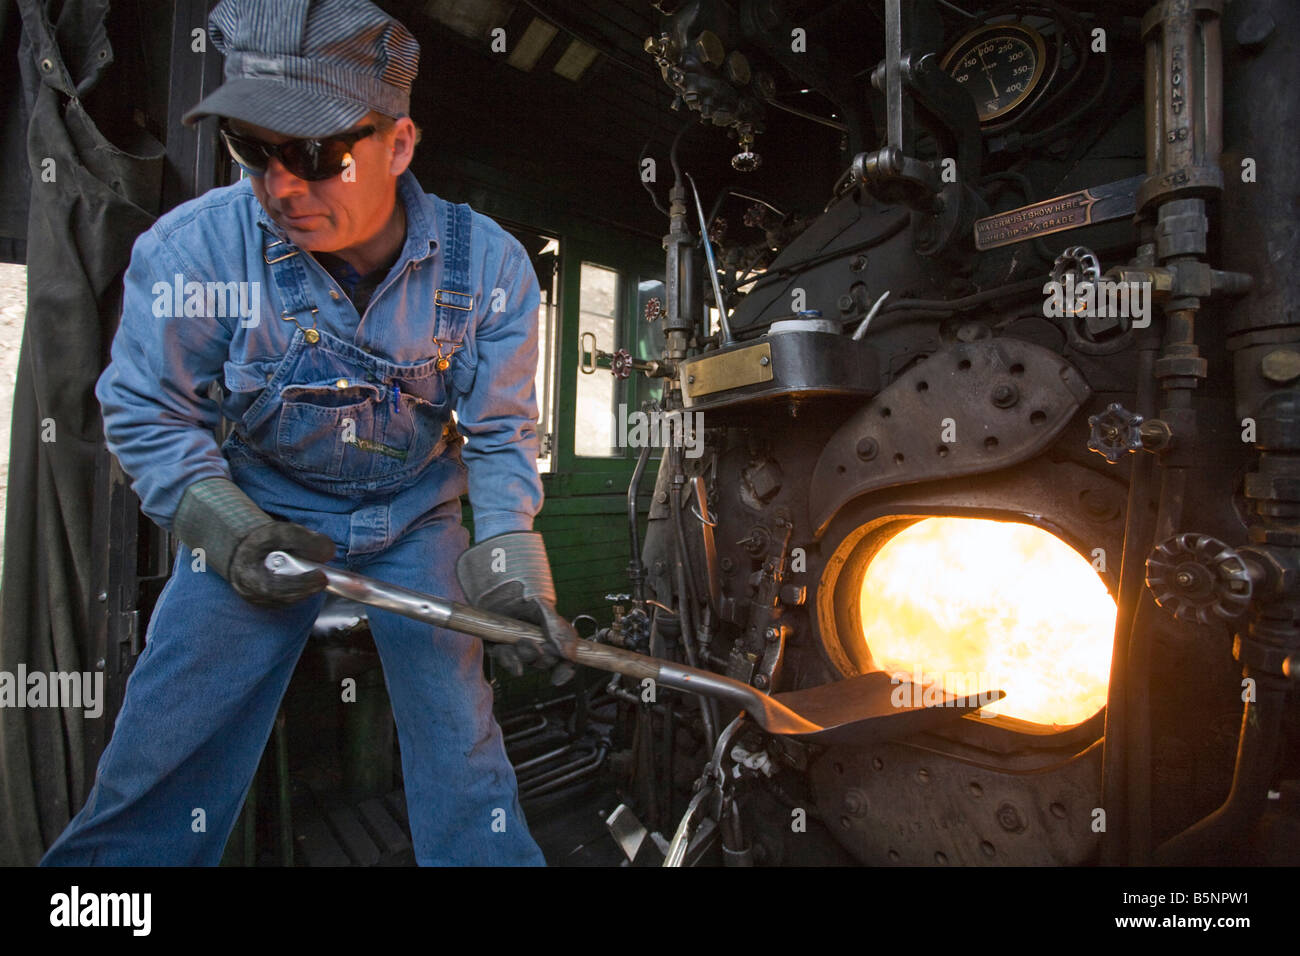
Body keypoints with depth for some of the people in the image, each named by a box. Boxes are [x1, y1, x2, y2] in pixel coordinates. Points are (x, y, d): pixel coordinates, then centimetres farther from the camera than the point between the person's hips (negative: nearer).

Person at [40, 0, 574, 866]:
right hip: (258, 509, 1)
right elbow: (147, 412, -4)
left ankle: (487, 854, 31)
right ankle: (118, 853, 38)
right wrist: (223, 525, -17)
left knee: (459, 730, 5)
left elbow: (500, 430, -11)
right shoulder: (191, 249, -17)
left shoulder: (488, 263, -17)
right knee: (167, 738, 7)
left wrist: (510, 553, -22)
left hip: (417, 514, 0)